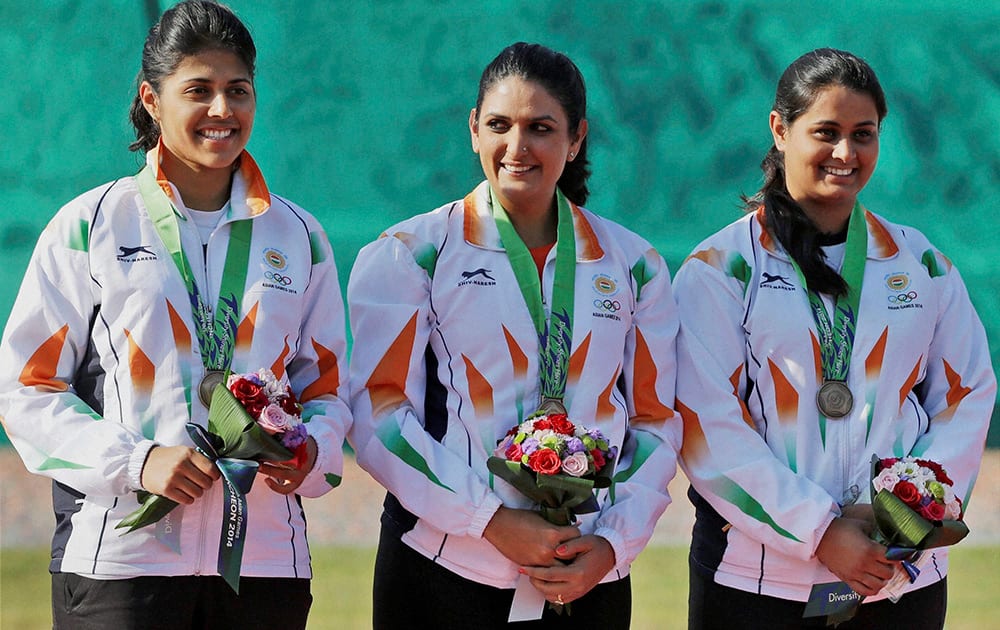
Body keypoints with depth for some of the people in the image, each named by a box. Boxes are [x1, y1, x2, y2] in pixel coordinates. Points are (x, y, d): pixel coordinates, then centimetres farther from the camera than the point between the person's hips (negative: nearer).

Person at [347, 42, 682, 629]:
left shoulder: (633, 265, 9)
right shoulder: (410, 256, 2)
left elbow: (657, 420, 9)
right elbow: (379, 412, -5)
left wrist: (614, 543, -6)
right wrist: (492, 520, -15)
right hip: (444, 573, -2)